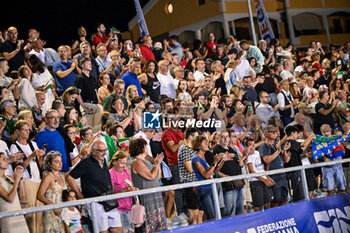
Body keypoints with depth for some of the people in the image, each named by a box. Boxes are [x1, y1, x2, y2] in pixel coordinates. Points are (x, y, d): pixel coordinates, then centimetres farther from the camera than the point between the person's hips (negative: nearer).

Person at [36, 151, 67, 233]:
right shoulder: (48, 177, -7)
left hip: (62, 212, 7)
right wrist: (54, 206, -21)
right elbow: (39, 196, -13)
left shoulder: (61, 176, 14)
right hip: (51, 213, -7)